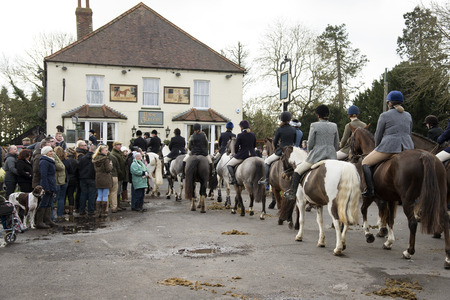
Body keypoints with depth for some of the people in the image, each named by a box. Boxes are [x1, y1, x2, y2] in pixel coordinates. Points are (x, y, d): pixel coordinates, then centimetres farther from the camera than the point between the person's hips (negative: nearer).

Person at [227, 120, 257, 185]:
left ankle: (233, 179, -5)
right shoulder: (253, 135, 4)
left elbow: (236, 146, -8)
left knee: (229, 165, 9)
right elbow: (254, 145, 12)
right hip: (252, 154, 5)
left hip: (242, 155, -5)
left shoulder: (240, 135, -11)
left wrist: (236, 153, 11)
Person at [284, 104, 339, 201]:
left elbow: (310, 143, -5)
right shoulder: (334, 126, 7)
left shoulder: (314, 126, -7)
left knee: (297, 171, 11)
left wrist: (310, 154, 12)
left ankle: (292, 193, 10)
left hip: (316, 156, -4)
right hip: (331, 157, 5)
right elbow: (337, 145, 10)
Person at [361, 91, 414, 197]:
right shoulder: (408, 115, 16)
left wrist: (377, 148, 21)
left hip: (389, 146, -6)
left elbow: (378, 135, 5)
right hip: (408, 148, 6)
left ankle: (370, 190, -9)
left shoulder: (384, 115, 0)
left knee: (366, 162, 5)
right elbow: (409, 133, 21)